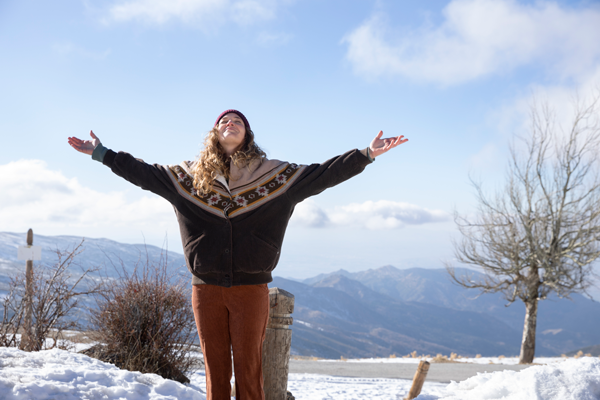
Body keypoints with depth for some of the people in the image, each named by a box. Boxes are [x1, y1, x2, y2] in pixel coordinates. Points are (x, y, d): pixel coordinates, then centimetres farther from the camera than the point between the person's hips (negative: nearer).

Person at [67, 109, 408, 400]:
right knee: (215, 370, 9)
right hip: (207, 289, 2)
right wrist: (102, 153, 10)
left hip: (251, 288, -1)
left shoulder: (274, 175, 5)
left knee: (249, 371, 3)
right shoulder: (191, 175, 9)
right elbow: (144, 173, 12)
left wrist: (367, 155, -6)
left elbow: (322, 175, 1)